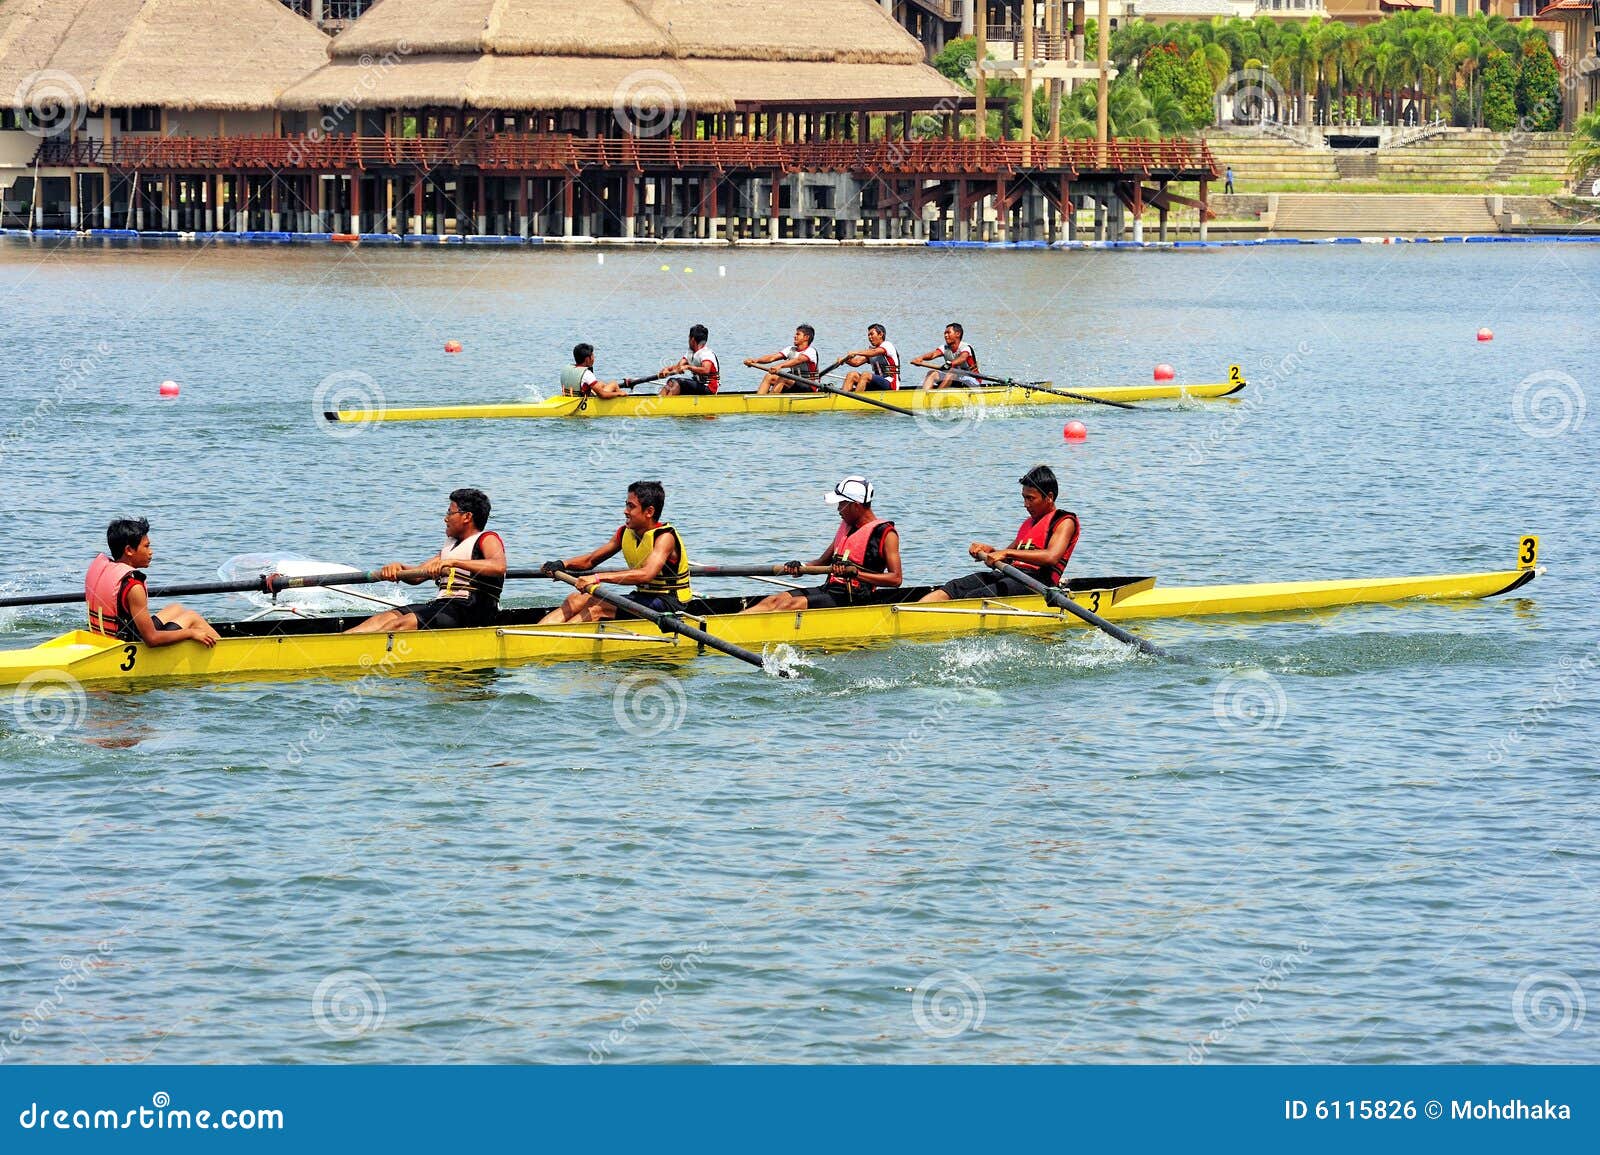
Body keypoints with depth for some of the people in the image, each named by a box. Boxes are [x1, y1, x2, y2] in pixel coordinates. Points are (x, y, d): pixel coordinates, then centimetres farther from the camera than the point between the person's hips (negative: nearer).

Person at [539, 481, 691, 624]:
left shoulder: (665, 537, -19)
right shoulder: (625, 533, 6)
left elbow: (646, 574, -35)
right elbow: (590, 560, 15)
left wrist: (598, 577, -41)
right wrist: (563, 564, -7)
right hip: (642, 597, 8)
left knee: (597, 608, -26)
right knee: (578, 599, -8)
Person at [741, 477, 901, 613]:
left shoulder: (886, 533, -6)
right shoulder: (846, 527, 20)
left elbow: (895, 579, -15)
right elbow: (822, 562, 24)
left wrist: (855, 572, -25)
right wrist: (800, 567, 1)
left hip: (854, 598, -9)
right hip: (829, 589, 9)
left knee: (793, 604, -27)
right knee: (775, 600, -11)